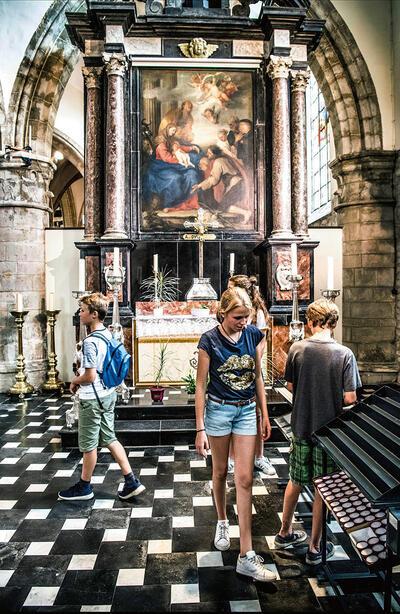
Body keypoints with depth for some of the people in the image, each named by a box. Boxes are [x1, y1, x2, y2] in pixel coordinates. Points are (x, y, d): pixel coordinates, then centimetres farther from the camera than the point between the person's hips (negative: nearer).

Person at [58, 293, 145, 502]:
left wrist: (75, 381, -6)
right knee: (109, 439, 16)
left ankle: (84, 487, 27)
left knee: (88, 444, 9)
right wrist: (80, 376, 11)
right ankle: (131, 482, 17)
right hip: (108, 394, 9)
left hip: (92, 398, -8)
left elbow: (90, 376, -24)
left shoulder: (90, 341, -23)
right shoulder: (108, 334, 4)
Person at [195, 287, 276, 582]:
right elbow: (201, 384, -10)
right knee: (220, 472, 15)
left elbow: (258, 375, 6)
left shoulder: (254, 335, -5)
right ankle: (222, 522, 43)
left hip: (247, 410, 2)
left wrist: (265, 414, 6)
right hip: (218, 410, -2)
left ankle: (247, 555, 5)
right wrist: (200, 428, -11)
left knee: (244, 479, 0)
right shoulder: (210, 341, -14)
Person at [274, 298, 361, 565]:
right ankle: (315, 548, 25)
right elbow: (350, 398, -16)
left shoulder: (297, 349, -9)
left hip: (301, 426, 3)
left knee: (296, 481, 21)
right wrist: (335, 398, 5)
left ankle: (285, 532, 37)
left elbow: (290, 385, 2)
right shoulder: (344, 354, -16)